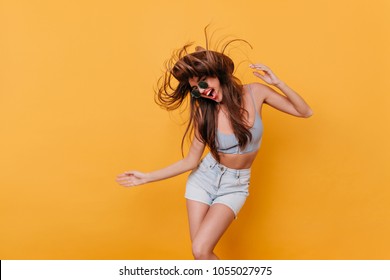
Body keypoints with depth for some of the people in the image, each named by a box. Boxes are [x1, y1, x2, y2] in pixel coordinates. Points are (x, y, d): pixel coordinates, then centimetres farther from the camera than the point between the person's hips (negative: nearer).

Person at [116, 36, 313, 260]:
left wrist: (278, 83, -20)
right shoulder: (204, 112, -9)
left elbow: (305, 112, -7)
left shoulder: (255, 92, -11)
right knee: (200, 253, -1)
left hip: (235, 186, -2)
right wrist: (147, 177, -5)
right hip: (204, 178, 2)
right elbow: (191, 161, -4)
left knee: (201, 251, -18)